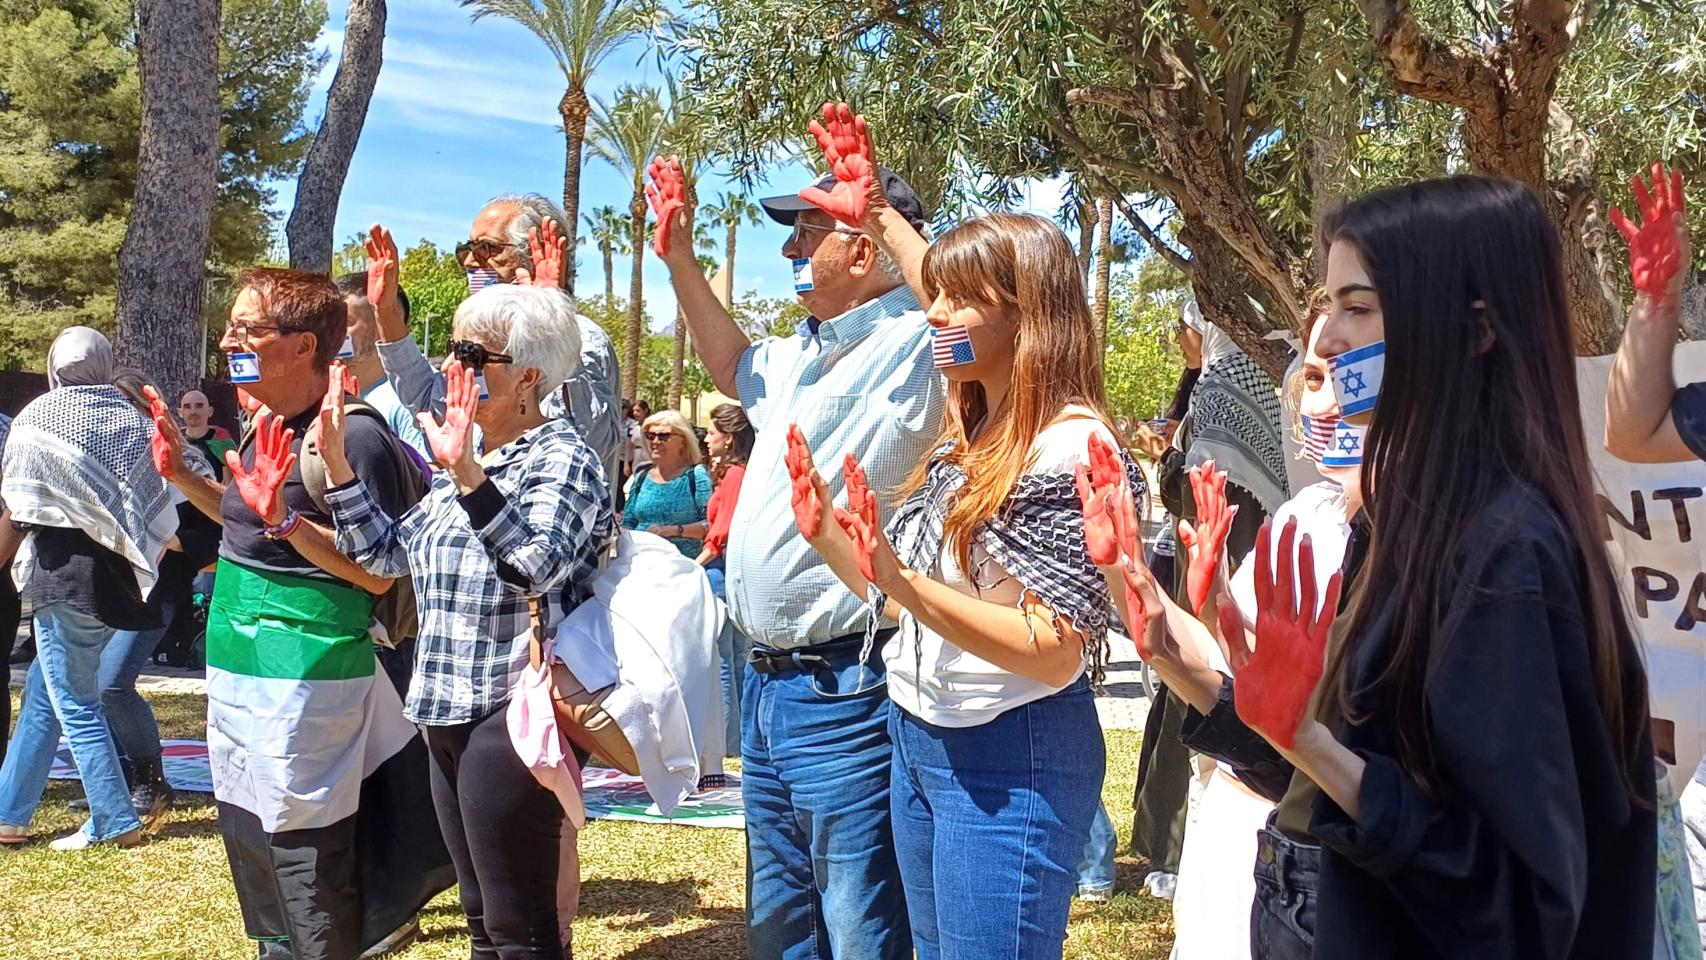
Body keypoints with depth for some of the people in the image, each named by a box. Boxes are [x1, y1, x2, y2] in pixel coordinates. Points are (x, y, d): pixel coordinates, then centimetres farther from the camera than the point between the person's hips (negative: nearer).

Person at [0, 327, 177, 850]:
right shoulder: (133, 420, 7)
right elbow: (162, 508, 5)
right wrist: (142, 568, 16)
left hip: (66, 575, -6)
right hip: (120, 576, 6)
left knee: (76, 706, 3)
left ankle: (117, 823, 5)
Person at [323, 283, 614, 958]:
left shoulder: (561, 459, -12)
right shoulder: (463, 461, 15)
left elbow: (536, 565, -29)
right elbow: (388, 552, 18)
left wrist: (466, 474, -38)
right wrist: (337, 464, 8)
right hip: (451, 715, 9)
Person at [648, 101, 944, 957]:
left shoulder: (909, 349, -16)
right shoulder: (803, 353, 13)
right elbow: (734, 368, 34)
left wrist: (886, 213, -35)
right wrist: (679, 257, 27)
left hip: (845, 690, -10)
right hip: (767, 685, 10)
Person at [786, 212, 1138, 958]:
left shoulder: (1072, 446, -17)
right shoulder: (967, 439, 9)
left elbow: (1054, 653, -22)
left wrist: (902, 582, -31)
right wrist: (828, 536, -2)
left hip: (1010, 757, -9)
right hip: (916, 735, 9)